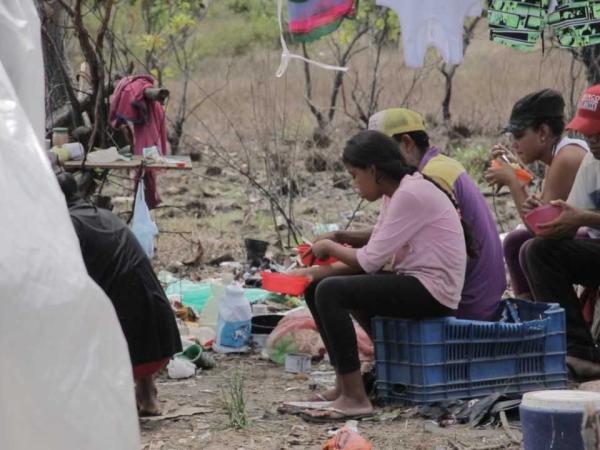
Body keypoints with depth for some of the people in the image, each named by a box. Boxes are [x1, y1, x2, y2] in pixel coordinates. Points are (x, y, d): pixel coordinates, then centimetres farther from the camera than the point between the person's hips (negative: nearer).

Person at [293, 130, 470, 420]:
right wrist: (318, 272, -2)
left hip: (433, 291, -10)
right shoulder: (396, 194, 13)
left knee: (330, 293, -23)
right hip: (412, 281, 10)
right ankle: (344, 384, 11)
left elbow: (370, 260, -19)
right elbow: (373, 258, 10)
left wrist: (330, 248, 0)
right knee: (317, 287, 8)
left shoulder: (411, 194, -17)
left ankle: (355, 397, -19)